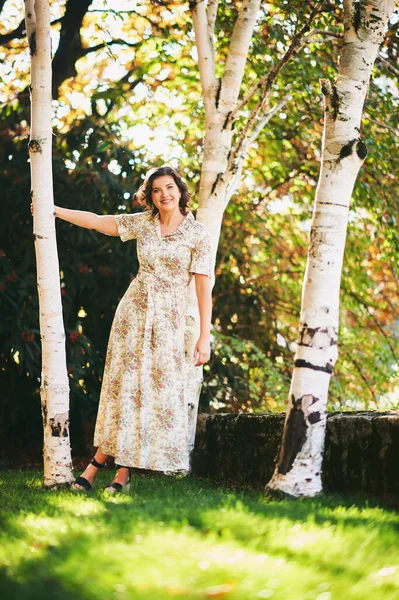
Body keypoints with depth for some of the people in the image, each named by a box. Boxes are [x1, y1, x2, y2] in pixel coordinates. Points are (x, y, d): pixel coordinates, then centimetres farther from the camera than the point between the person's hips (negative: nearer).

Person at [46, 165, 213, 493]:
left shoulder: (197, 233, -6)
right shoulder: (143, 223, 5)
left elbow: (204, 286, -8)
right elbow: (94, 221, 13)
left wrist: (204, 337, -13)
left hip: (168, 320, -3)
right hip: (133, 312, 3)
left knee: (159, 389, -4)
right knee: (123, 384, 0)